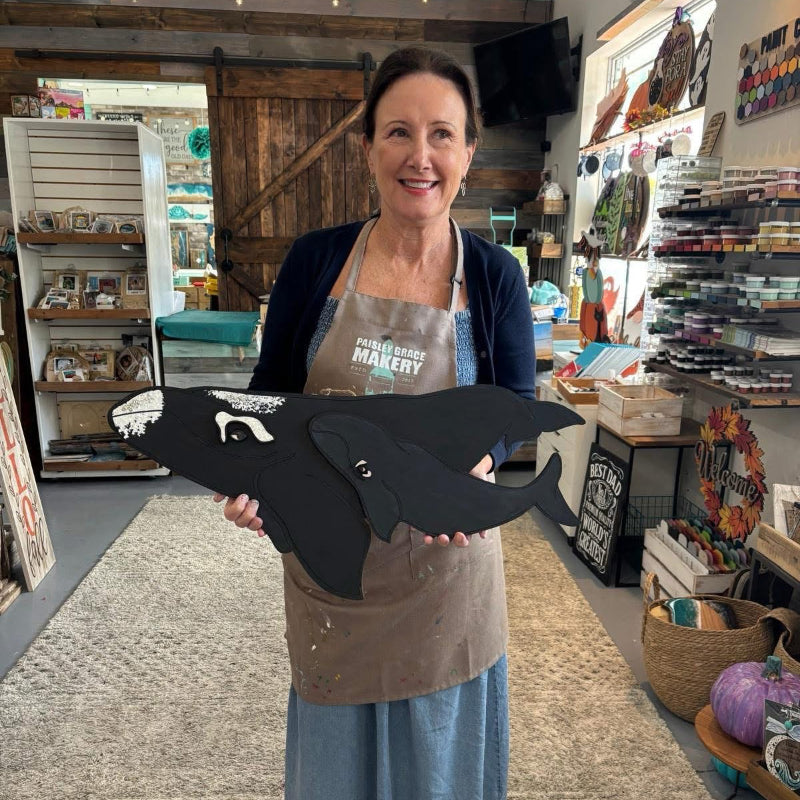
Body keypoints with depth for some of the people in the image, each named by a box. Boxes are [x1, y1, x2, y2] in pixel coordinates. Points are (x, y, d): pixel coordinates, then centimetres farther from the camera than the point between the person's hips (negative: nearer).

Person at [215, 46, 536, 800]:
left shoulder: (493, 276, -6)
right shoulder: (314, 259, -6)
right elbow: (272, 388, 0)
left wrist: (478, 464, -23)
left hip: (445, 547, 0)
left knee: (439, 734, 21)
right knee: (338, 735, 22)